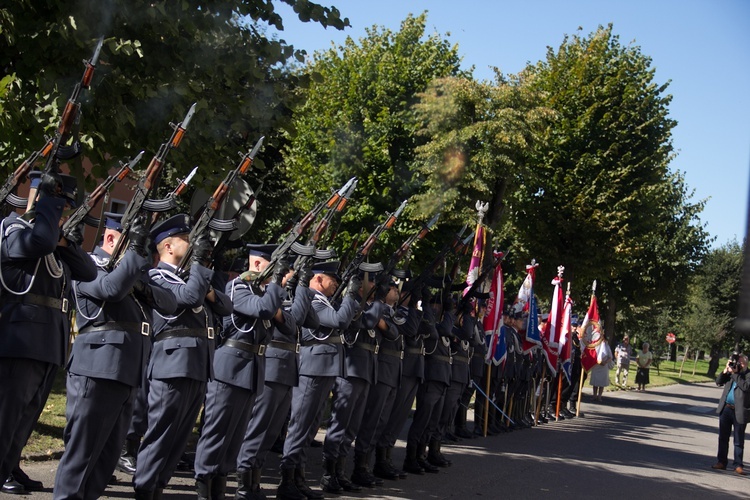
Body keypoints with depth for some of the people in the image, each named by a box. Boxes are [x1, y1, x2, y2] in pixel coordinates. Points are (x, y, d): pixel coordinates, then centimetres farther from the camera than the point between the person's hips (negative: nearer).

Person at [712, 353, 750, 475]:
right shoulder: (731, 372, 10)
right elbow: (718, 382, 7)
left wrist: (735, 373, -20)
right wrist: (726, 370, -5)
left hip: (739, 411, -5)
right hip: (726, 409, 5)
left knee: (739, 441, 3)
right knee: (723, 437, 11)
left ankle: (738, 465, 9)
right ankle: (721, 462, 19)